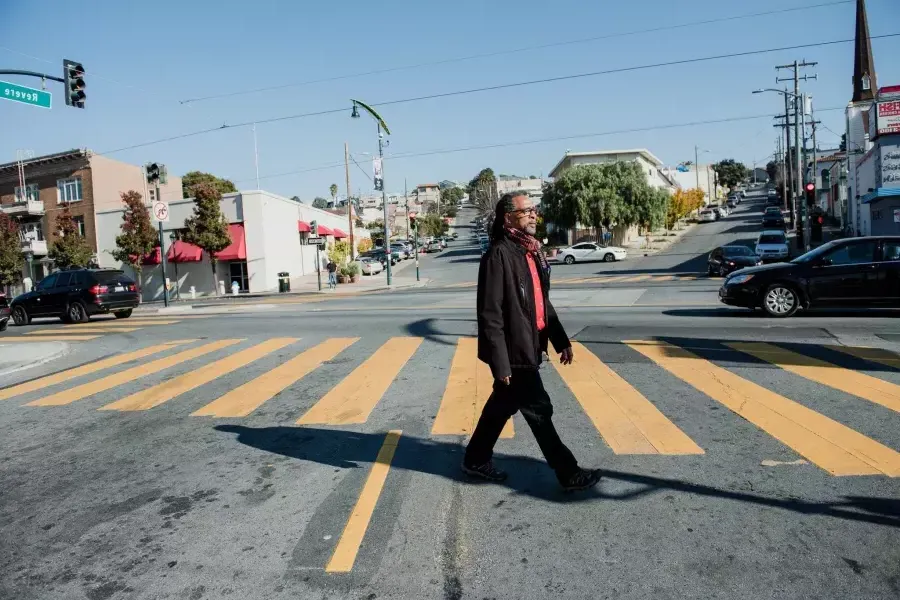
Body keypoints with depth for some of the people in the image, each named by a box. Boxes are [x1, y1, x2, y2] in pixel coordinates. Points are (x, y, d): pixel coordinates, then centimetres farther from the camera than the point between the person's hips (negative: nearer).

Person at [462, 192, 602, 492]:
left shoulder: (533, 252, 11)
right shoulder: (499, 255, -18)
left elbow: (542, 301, 18)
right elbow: (490, 315, -20)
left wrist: (560, 339, 15)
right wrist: (500, 363, -21)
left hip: (527, 347, 9)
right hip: (513, 352, -9)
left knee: (503, 406, 19)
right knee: (539, 409, 3)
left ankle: (476, 460, 35)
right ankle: (568, 473, 18)